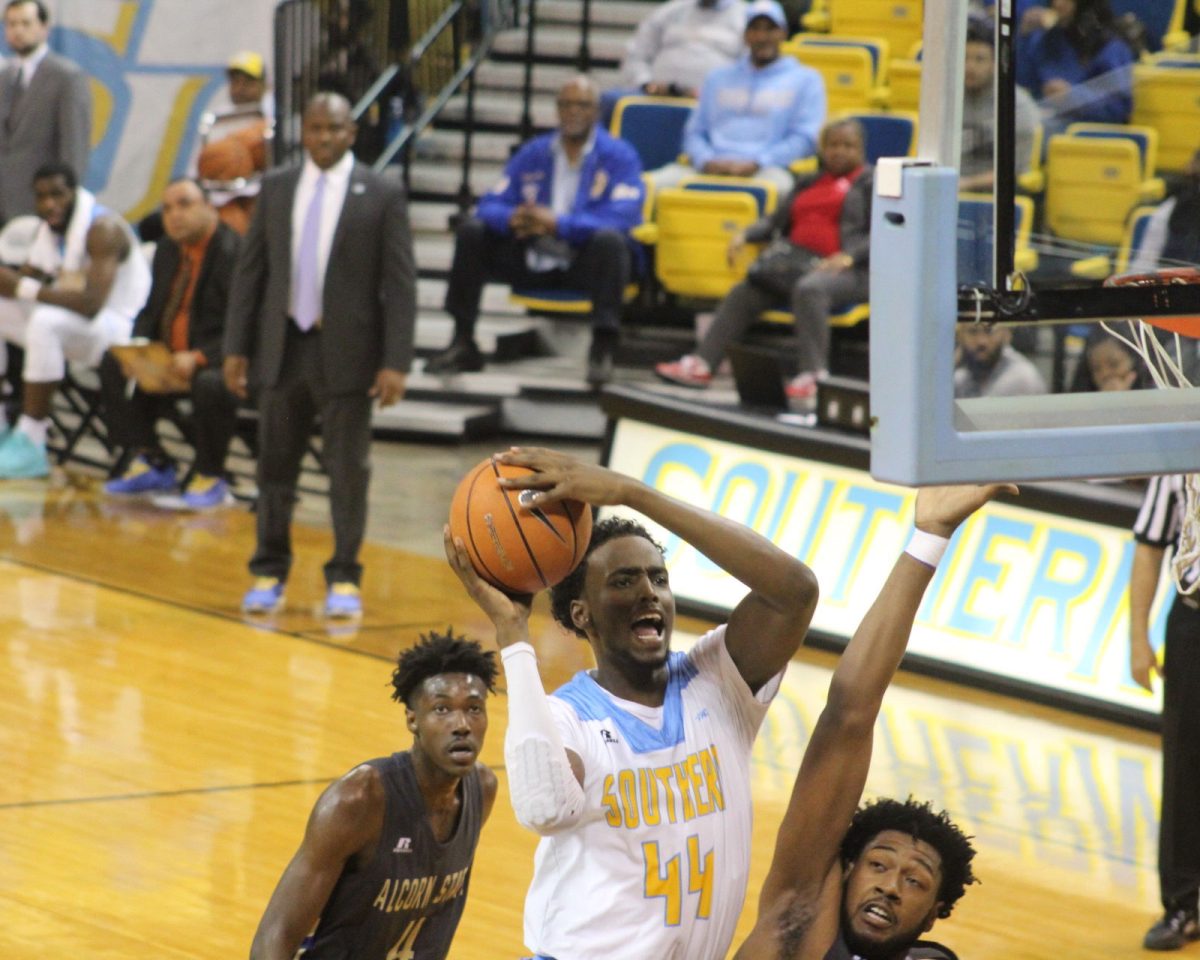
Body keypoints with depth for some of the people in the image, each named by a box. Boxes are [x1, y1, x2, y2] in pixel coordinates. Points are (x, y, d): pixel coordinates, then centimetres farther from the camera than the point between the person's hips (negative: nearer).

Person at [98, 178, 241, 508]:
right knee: (113, 366, -3)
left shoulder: (233, 253, -18)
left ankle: (211, 478, -13)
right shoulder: (167, 251, 10)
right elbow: (152, 312, 17)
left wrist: (199, 358, -32)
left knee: (210, 384, -38)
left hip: (220, 364, -8)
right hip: (171, 359, 9)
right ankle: (149, 461, 2)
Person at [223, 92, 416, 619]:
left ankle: (344, 579, 13)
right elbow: (250, 270, 9)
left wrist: (395, 362, -12)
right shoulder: (276, 188, 7)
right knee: (275, 466, 10)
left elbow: (400, 283, -5)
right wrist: (237, 347, 3)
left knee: (348, 470, 2)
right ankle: (269, 573, 22)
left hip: (346, 352, -3)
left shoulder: (381, 196, -3)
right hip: (282, 347, 3)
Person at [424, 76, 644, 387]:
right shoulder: (534, 154, 9)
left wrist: (558, 224, -33)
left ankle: (602, 350, -33)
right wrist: (511, 218, -23)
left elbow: (622, 216, -21)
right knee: (472, 232, -10)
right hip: (534, 260, 4)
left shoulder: (619, 155, -5)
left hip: (586, 262, -4)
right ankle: (463, 344, -5)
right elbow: (490, 204, 3)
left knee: (609, 239, -36)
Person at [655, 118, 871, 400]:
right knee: (744, 292, -7)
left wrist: (848, 257, -23)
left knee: (809, 288, -38)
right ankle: (701, 364, -8)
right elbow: (776, 220, 21)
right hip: (798, 261, 7)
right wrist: (745, 235, 2)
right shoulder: (808, 184, 25)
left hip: (846, 269, -7)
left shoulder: (870, 184, 5)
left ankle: (813, 374, -44)